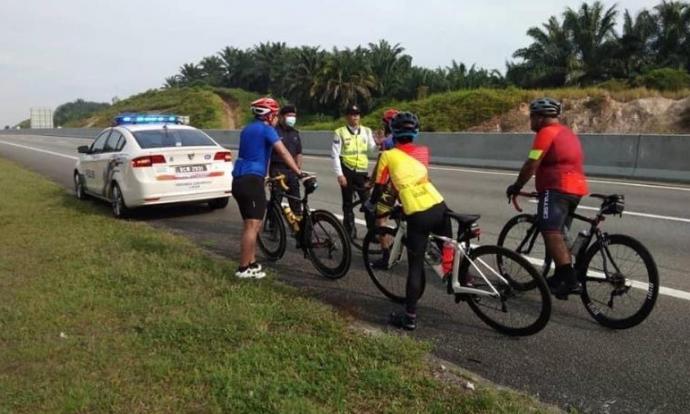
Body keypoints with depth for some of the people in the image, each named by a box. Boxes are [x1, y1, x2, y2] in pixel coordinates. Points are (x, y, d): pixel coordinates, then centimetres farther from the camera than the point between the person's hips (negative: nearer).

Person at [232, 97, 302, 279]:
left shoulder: (247, 129, 20)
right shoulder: (266, 129, -6)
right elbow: (283, 153, -17)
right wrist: (300, 173, -19)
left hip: (239, 180, 9)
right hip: (252, 181, -9)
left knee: (251, 224, 16)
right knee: (252, 225, -6)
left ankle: (252, 264, 23)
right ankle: (243, 269, -3)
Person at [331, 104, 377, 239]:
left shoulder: (366, 131, 8)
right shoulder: (340, 132, -1)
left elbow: (372, 148, -6)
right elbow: (335, 154, -5)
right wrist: (339, 174, -11)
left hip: (362, 172, 2)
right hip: (347, 172, -2)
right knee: (348, 203, 8)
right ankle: (349, 230, 19)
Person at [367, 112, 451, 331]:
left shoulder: (388, 155, 6)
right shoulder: (423, 151, 17)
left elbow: (380, 187, 12)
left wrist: (370, 204, 31)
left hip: (417, 215, -3)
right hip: (439, 207, 4)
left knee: (415, 266, 5)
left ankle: (410, 317, 11)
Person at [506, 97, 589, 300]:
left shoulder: (546, 132, -6)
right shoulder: (568, 133, 25)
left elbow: (531, 165, -10)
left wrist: (516, 186, 2)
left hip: (557, 188, -10)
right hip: (575, 188, 11)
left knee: (551, 232, -18)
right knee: (558, 233, 17)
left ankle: (570, 281, -24)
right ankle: (561, 276, 23)